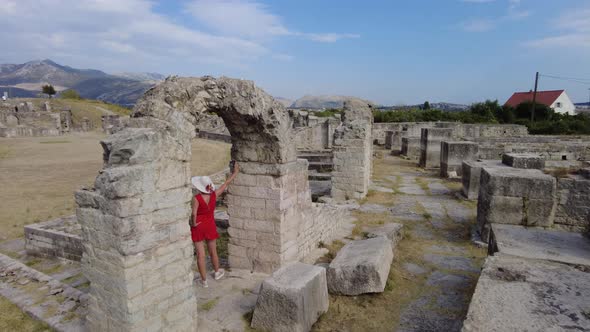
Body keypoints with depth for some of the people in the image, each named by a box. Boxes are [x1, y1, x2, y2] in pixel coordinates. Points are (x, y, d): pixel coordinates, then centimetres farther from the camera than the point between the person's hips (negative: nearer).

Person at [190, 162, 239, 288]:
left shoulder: (197, 198, -22)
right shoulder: (214, 195, -11)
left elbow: (193, 214, -32)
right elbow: (226, 183, 0)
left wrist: (193, 223, -12)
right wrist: (236, 172, 10)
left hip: (198, 227, -4)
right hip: (210, 225, 4)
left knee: (200, 254, 6)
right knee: (213, 251, 22)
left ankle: (204, 280, 15)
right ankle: (217, 272, 42)